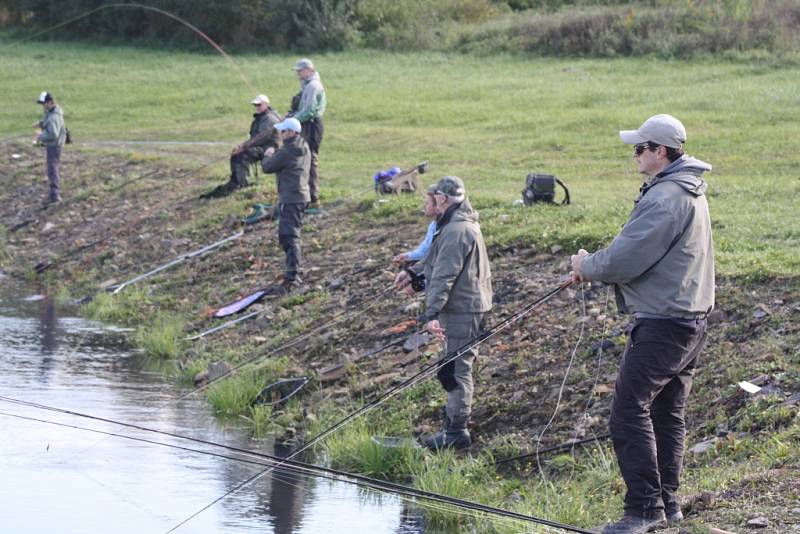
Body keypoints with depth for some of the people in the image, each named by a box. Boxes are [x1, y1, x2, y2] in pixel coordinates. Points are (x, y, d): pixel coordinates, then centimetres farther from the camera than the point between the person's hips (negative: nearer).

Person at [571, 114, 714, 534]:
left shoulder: (664, 198, -19)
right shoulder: (691, 192, 15)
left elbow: (625, 260, -21)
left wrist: (587, 266, -1)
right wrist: (594, 268, 10)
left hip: (661, 326, -11)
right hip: (690, 321, 11)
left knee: (629, 413, -9)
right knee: (667, 414, 15)